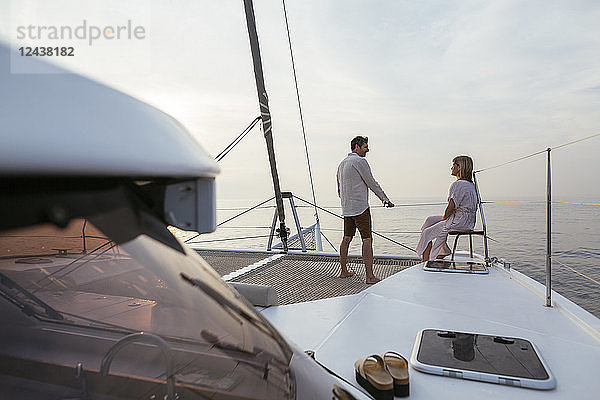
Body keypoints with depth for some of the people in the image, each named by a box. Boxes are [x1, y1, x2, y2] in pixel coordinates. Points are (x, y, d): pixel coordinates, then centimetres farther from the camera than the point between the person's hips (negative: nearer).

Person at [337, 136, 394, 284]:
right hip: (360, 207, -9)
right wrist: (385, 199, -1)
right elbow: (372, 183, -9)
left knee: (347, 238, 14)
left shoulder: (342, 163, 17)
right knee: (367, 239, -7)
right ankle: (369, 276, -8)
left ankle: (344, 271, 21)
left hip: (346, 209, 9)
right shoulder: (359, 161, -9)